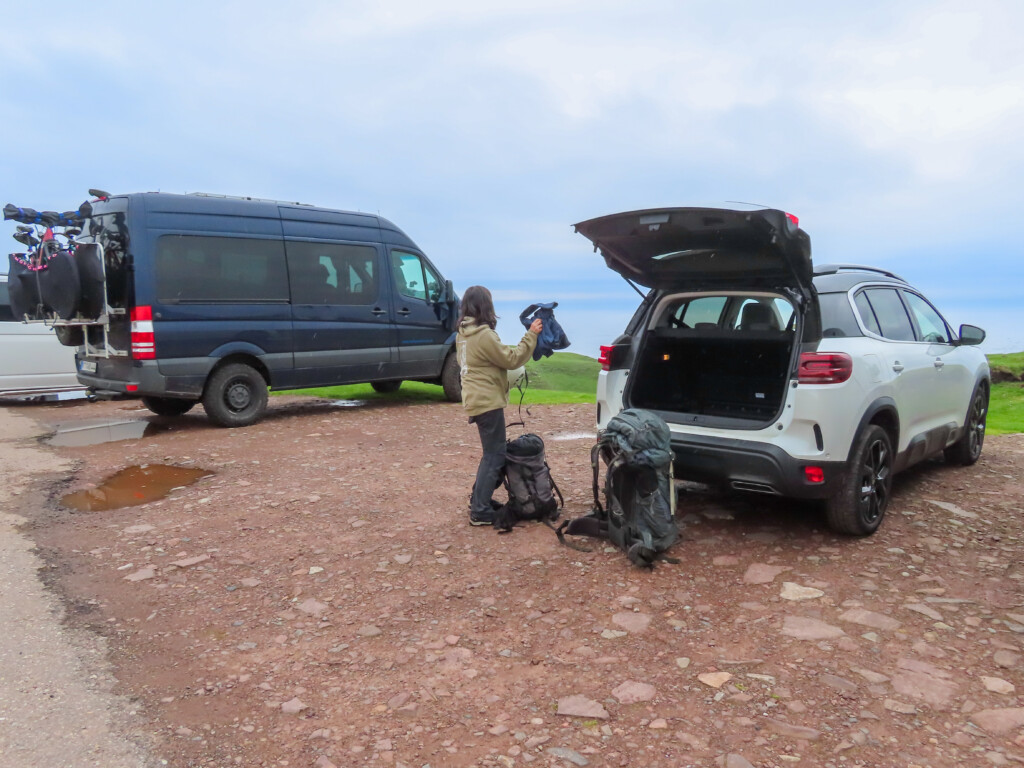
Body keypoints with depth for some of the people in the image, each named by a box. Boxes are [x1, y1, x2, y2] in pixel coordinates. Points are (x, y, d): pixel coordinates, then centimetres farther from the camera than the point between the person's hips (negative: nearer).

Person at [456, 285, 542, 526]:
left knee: (491, 453, 20)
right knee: (495, 456, -3)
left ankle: (478, 500, 26)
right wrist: (531, 335, -10)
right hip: (488, 402, -10)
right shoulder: (484, 335, -20)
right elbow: (512, 359, -15)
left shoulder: (463, 334, 10)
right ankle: (480, 512, 0)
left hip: (476, 399, 10)